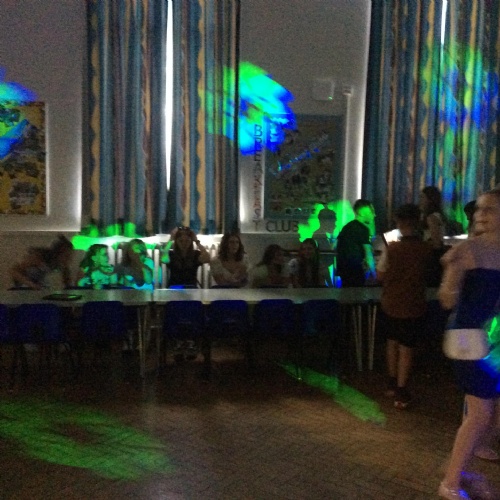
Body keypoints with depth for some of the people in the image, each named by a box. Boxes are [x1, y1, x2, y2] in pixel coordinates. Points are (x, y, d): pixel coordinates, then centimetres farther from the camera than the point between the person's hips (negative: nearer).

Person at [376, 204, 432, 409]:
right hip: (413, 306, -1)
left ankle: (392, 383, 34)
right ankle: (400, 393, 6)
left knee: (392, 342, 20)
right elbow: (427, 272, 6)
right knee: (406, 348, 6)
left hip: (391, 303, 1)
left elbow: (380, 275, -5)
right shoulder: (425, 248, -12)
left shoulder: (391, 248, -14)